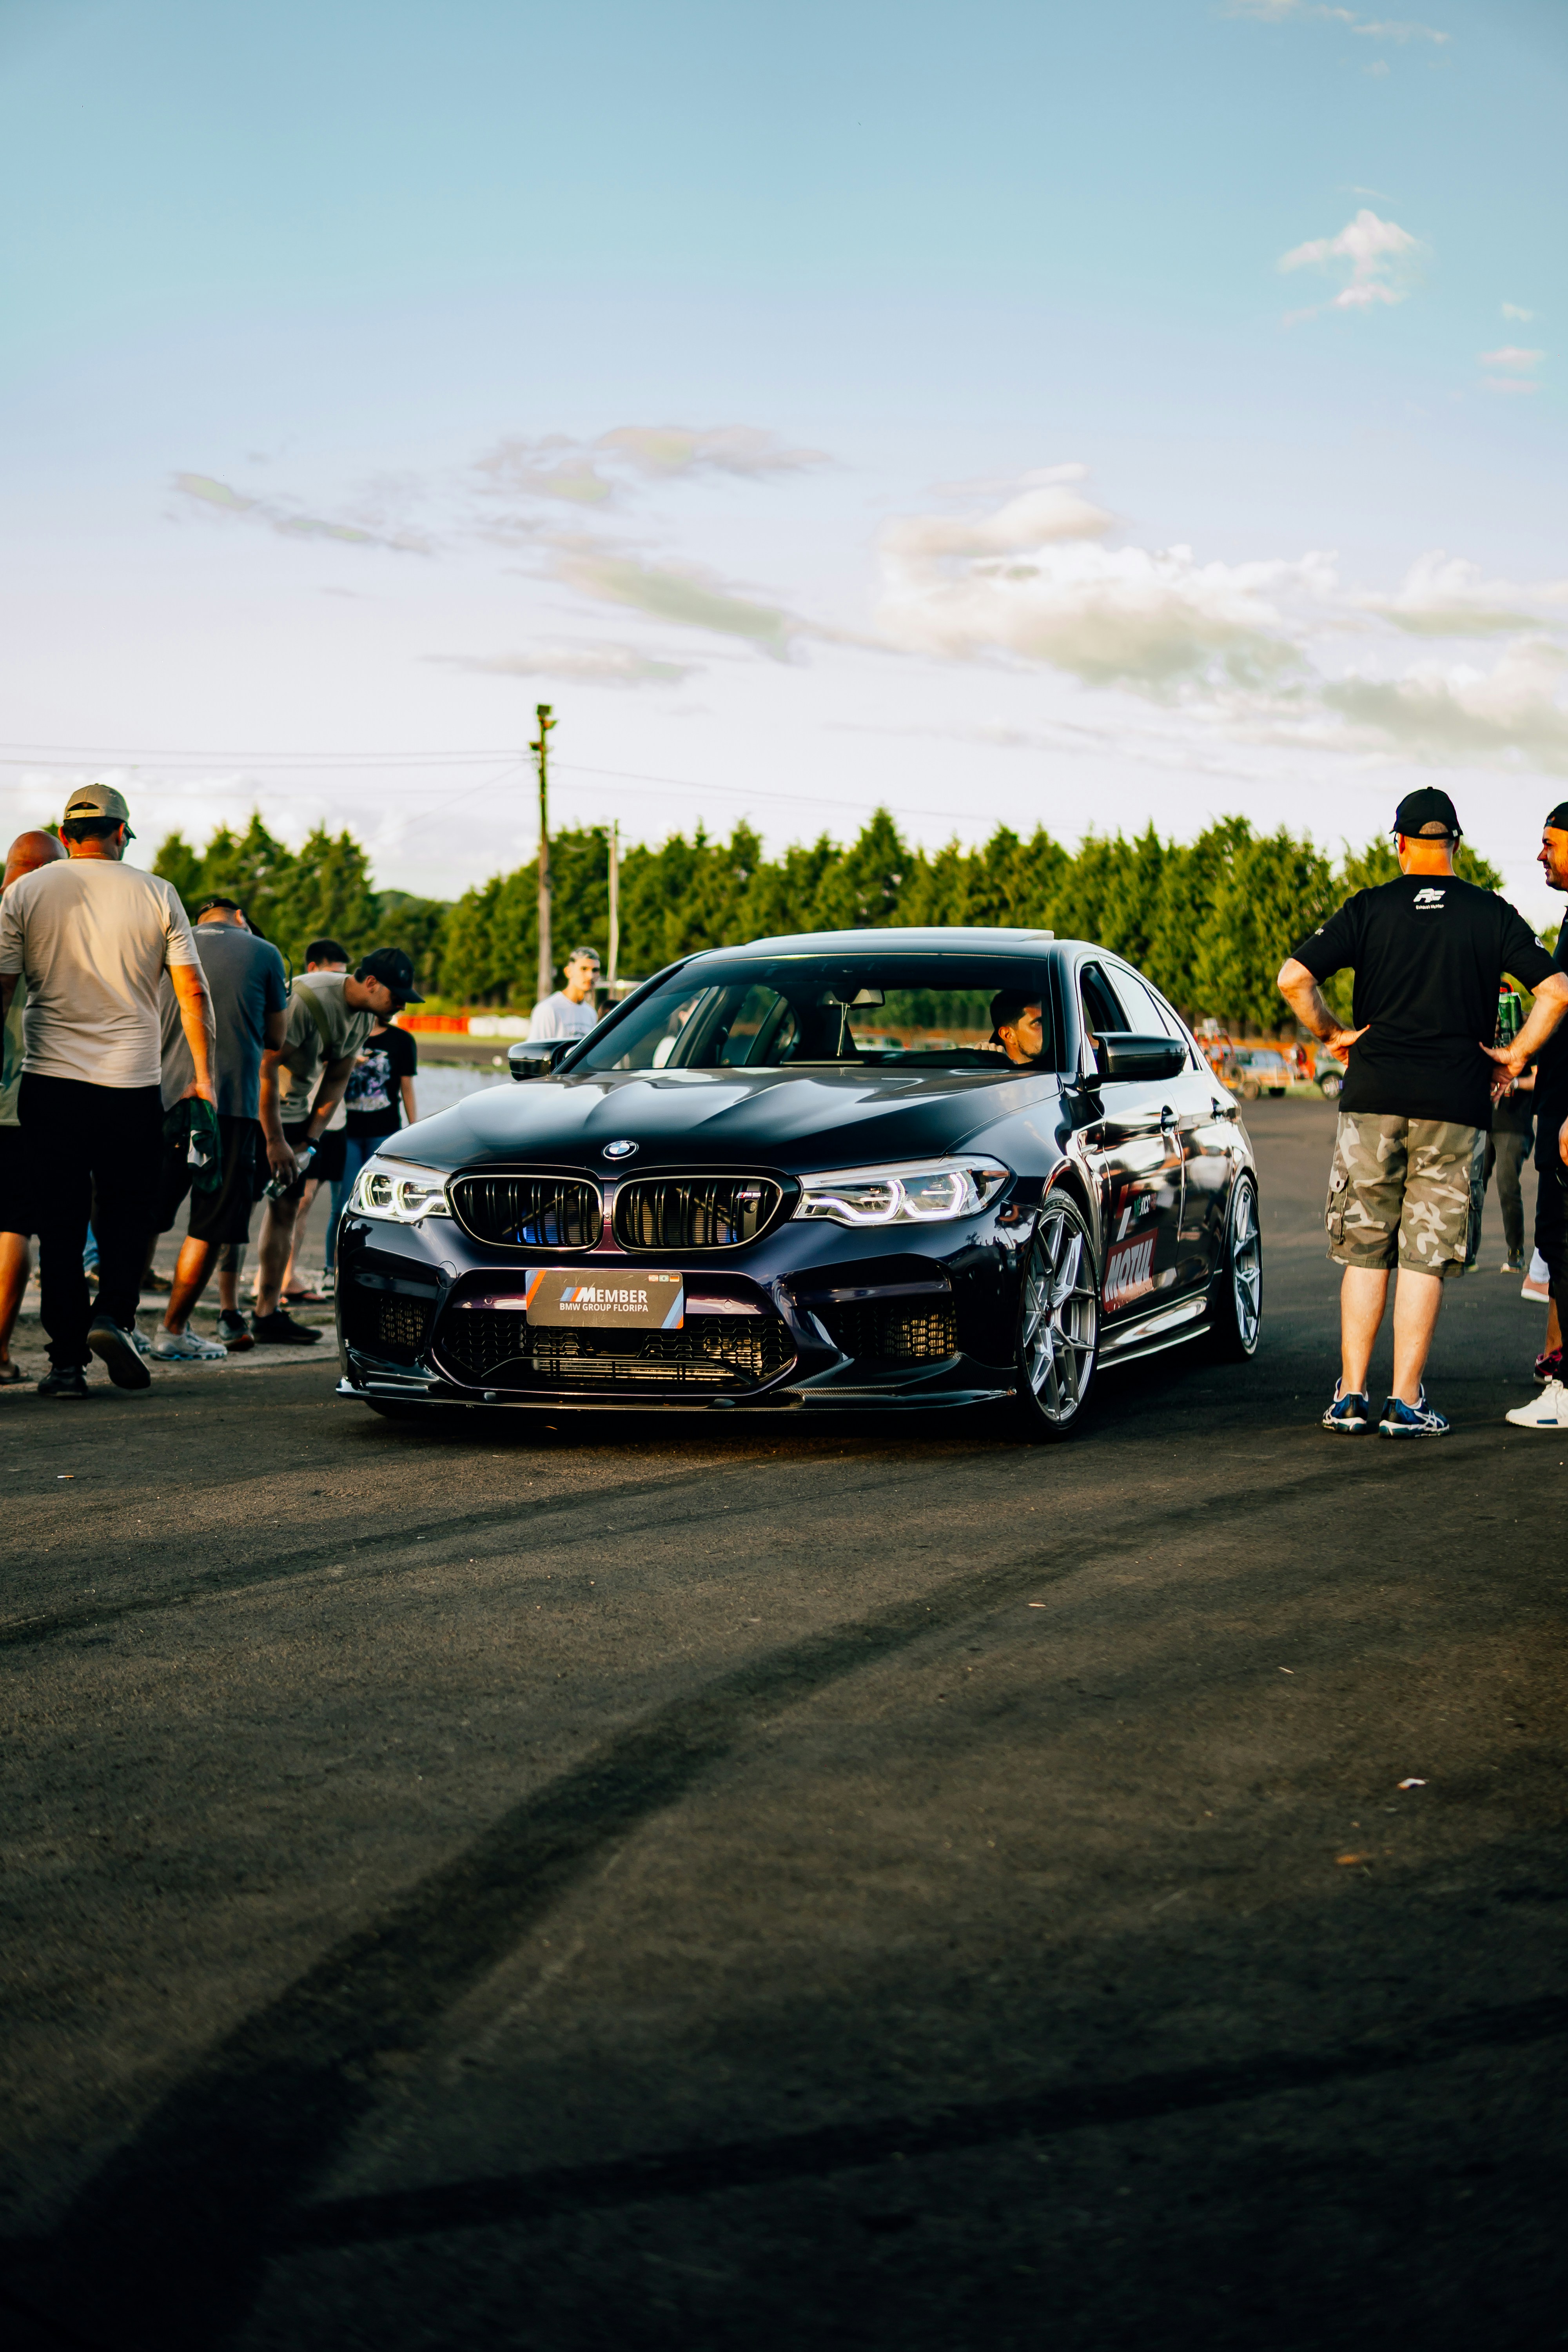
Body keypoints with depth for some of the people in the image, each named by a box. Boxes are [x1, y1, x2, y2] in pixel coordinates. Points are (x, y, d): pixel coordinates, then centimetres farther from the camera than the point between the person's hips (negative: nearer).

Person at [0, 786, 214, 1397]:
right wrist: (202, 1075, 7)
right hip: (133, 1084, -1)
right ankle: (113, 1314, -10)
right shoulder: (156, 895, 2)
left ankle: (67, 1360, 4)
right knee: (128, 1210, 12)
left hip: (50, 1082, 1)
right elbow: (192, 991, 0)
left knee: (59, 1225, 5)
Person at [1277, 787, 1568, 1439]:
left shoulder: (1370, 908, 1)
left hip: (1373, 1095, 0)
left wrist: (1332, 1035, 5)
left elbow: (1293, 978, -8)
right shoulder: (1492, 914, 2)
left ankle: (1351, 1395, 8)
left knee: (1365, 1251, 9)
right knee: (1425, 1257, 4)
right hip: (1454, 1104, 0)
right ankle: (1406, 1402, 3)